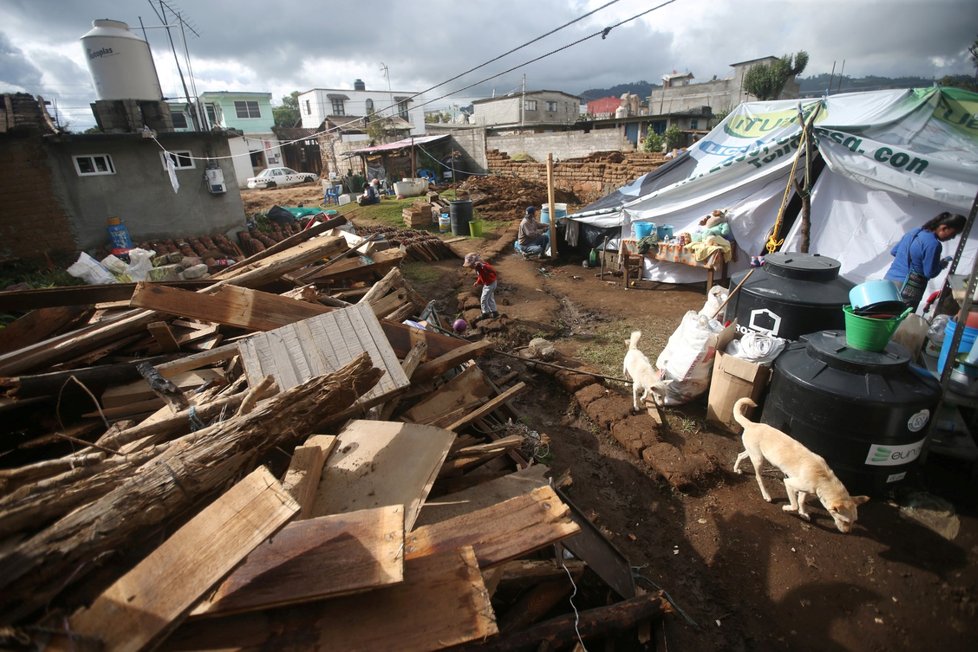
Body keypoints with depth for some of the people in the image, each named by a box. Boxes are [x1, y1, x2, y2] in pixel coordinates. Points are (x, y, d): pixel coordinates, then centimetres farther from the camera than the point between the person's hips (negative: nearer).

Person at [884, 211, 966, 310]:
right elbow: (930, 273, -11)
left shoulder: (914, 232, 10)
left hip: (889, 279, 8)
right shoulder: (933, 244, -14)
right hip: (906, 289, -8)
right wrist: (942, 264, 7)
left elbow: (893, 251, 20)